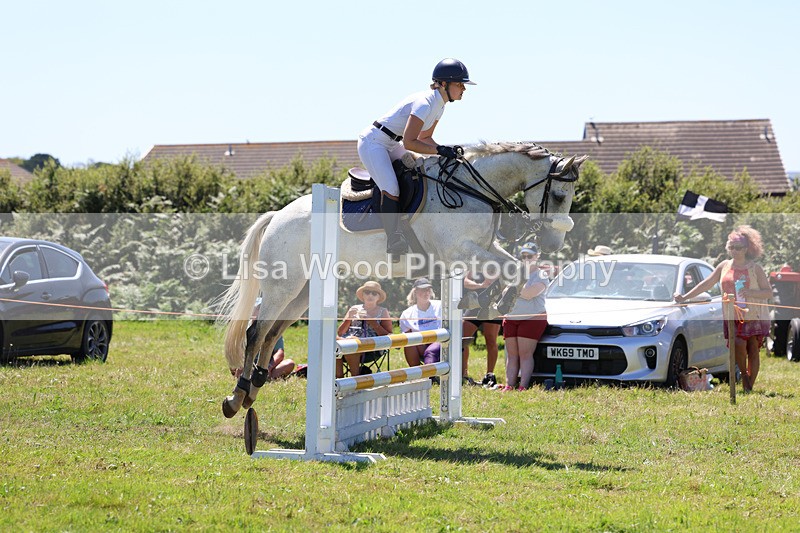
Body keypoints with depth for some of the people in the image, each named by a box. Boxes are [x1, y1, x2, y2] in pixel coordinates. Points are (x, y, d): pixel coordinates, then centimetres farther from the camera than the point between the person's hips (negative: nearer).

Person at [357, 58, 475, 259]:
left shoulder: (439, 105, 4)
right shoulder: (424, 103, -26)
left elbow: (424, 137, 12)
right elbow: (409, 142, -28)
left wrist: (447, 149, -4)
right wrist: (439, 150, -29)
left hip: (391, 144, 10)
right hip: (373, 142, -10)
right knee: (391, 190, -22)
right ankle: (393, 241, -19)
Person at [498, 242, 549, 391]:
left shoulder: (541, 275, 0)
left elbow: (529, 293, -15)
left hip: (532, 318, -6)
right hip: (511, 318, 6)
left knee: (525, 354, -10)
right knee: (512, 354, 1)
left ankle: (523, 386, -13)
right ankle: (509, 385, -2)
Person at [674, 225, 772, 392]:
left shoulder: (755, 268, 1)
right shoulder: (725, 266, 11)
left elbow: (769, 292, -1)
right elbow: (707, 283, 13)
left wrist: (750, 293, -18)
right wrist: (685, 297, 8)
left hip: (755, 316, -2)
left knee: (753, 349, -3)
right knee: (738, 344, -16)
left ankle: (750, 385, 3)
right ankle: (743, 374, 9)